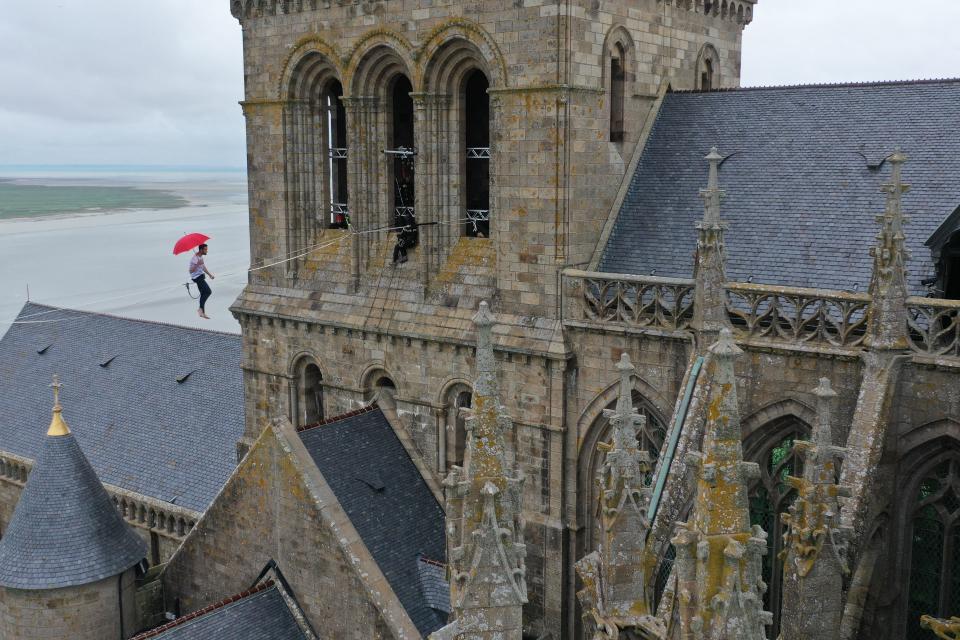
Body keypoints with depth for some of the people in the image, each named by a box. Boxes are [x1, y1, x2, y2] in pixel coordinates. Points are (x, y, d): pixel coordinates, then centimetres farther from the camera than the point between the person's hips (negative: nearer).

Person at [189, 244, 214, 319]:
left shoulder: (201, 257, 10)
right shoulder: (194, 258, -21)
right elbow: (191, 271, -25)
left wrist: (210, 274, 15)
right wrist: (197, 264, -35)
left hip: (201, 277, 10)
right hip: (197, 278, -10)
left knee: (203, 294, 11)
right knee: (208, 291, -16)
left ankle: (202, 312, 18)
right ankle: (201, 309, -8)